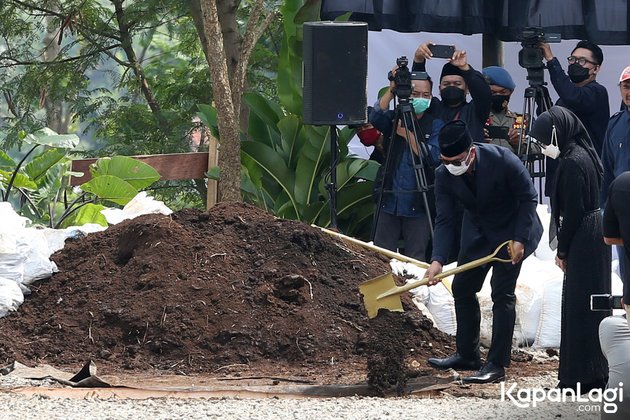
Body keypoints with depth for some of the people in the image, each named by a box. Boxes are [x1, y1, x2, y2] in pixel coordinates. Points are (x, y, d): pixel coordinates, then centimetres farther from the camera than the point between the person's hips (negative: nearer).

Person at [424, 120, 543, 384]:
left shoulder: (502, 160, -29)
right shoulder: (444, 175, -16)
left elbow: (528, 198, -17)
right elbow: (444, 220, -15)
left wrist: (519, 240, -22)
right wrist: (437, 260, -29)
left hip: (512, 231, -6)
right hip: (477, 232, 6)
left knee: (502, 294, -12)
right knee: (462, 289, 9)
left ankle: (497, 365, -10)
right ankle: (467, 355, 24)